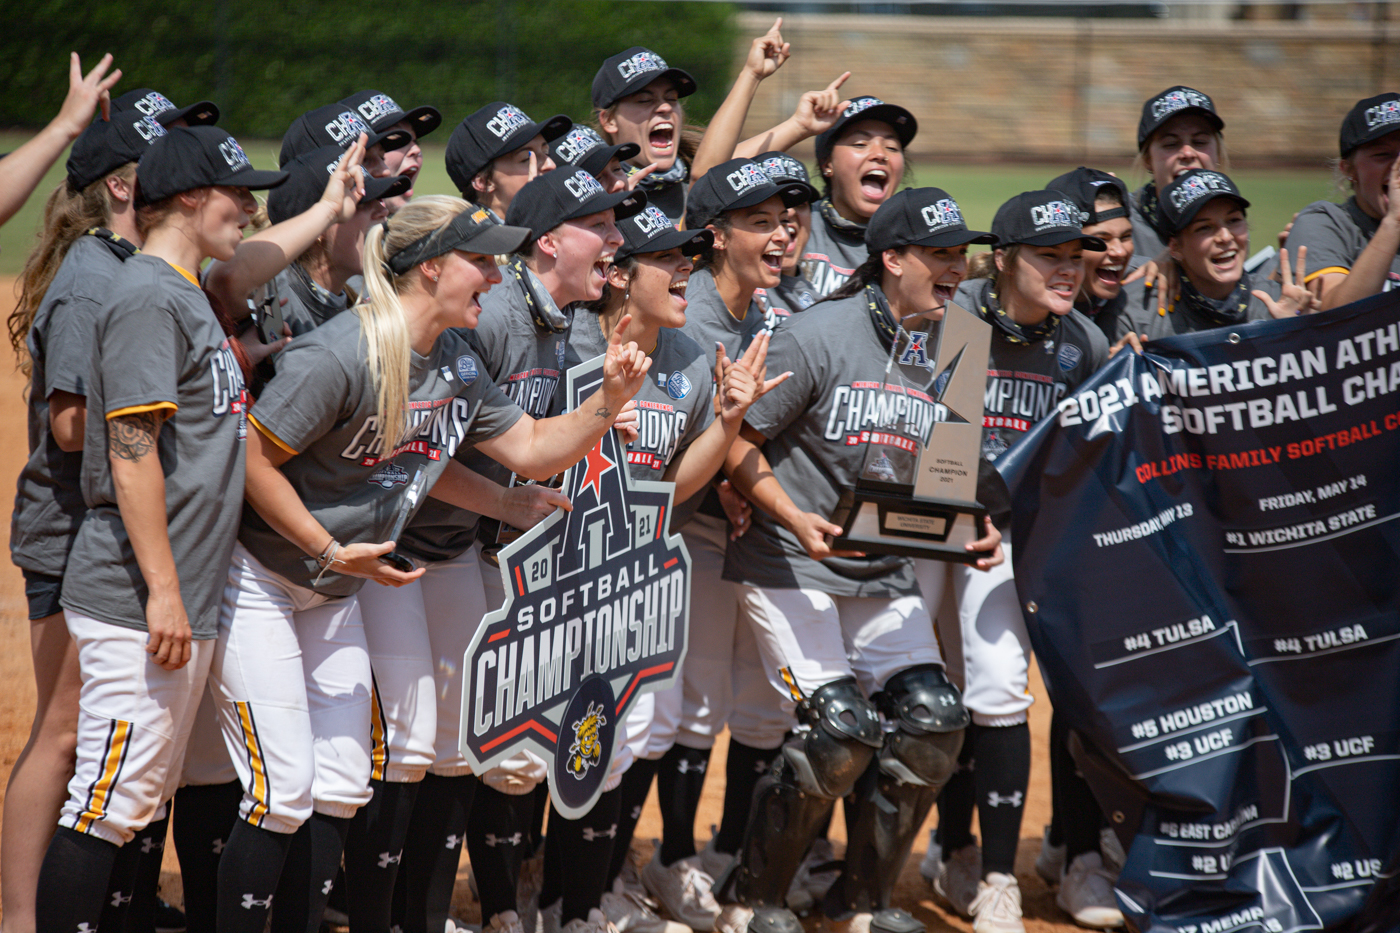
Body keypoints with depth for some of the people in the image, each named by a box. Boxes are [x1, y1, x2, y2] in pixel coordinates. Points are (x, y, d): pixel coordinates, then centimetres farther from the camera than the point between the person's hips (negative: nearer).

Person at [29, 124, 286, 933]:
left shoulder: (191, 296, 19)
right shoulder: (147, 297, -12)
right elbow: (131, 449, -19)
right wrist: (163, 589, -22)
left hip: (187, 598, 10)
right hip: (138, 600, -10)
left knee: (146, 798, 13)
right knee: (112, 800, -10)